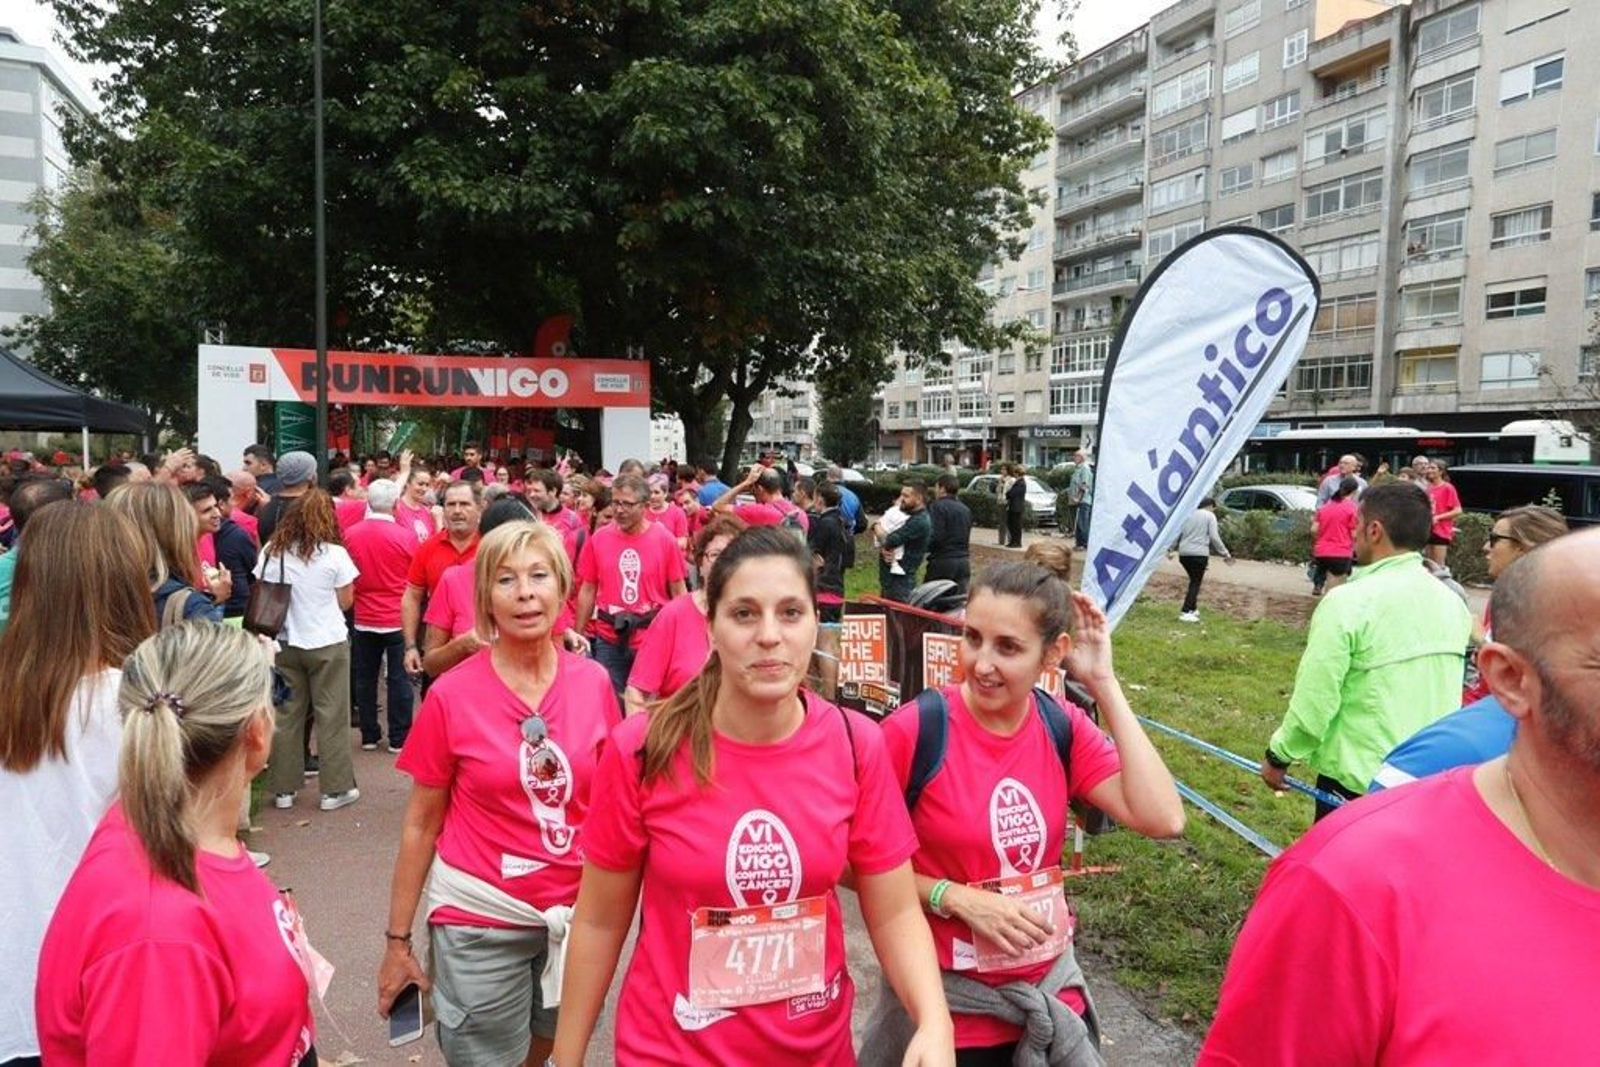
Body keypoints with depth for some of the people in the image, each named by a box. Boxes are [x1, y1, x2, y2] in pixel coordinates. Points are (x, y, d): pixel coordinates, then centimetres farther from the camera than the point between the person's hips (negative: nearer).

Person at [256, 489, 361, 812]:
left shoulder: (271, 551, -1)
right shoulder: (334, 553, -11)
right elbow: (346, 601, -4)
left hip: (284, 643, 4)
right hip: (328, 643, -3)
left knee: (286, 715, 11)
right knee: (331, 715, 4)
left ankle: (283, 789, 19)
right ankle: (335, 788, 9)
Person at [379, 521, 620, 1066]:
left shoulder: (594, 682, -6)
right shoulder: (451, 694, -12)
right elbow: (422, 823, -3)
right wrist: (398, 939, 0)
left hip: (577, 911, 3)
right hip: (480, 920, -2)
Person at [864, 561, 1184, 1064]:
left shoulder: (1063, 727, -6)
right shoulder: (913, 732, -19)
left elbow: (1163, 818, -18)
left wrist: (1104, 685, -17)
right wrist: (955, 897, -22)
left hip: (1055, 988, 4)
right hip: (949, 1003, -4)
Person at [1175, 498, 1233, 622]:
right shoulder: (1210, 516, 1)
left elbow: (1178, 533, 14)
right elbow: (1214, 537, -8)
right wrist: (1225, 553, -2)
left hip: (1184, 553, 6)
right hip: (1199, 553, -6)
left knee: (1194, 581, 21)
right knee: (1196, 583, -2)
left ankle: (1192, 608, 24)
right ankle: (1186, 612, -13)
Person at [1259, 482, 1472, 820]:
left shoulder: (1349, 601, -18)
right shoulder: (1453, 602, 2)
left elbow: (1314, 703, -16)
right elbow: (1442, 697, 12)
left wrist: (1279, 755, -2)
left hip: (1358, 782, -6)